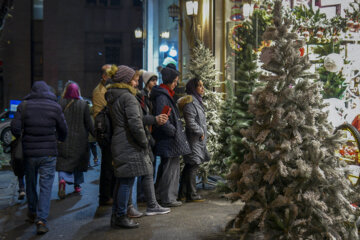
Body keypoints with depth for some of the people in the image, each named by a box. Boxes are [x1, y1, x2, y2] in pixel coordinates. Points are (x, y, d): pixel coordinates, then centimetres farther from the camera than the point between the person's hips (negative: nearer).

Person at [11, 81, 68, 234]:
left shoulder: (24, 106, -1)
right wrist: (61, 139, 24)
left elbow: (15, 128, -7)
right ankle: (41, 220, -8)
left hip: (29, 152, 2)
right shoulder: (55, 107, -2)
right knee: (46, 186, 1)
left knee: (30, 183, 19)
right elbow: (63, 130, 3)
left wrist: (21, 138, 13)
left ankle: (32, 213, 34)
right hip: (48, 153, -2)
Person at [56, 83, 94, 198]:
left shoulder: (61, 103, -4)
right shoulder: (83, 104, -4)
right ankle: (77, 185, 25)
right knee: (78, 161, 15)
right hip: (79, 139, 1)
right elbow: (89, 123, -3)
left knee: (63, 162, 1)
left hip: (64, 138, -1)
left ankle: (62, 179, -25)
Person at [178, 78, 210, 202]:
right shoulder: (190, 102, -15)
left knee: (189, 166, 12)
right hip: (194, 139, -10)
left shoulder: (197, 101, 18)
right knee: (193, 165, -6)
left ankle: (183, 193, 18)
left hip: (198, 139, 10)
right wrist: (200, 132, -13)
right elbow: (190, 122, -21)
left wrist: (202, 133, 17)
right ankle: (191, 195, 0)